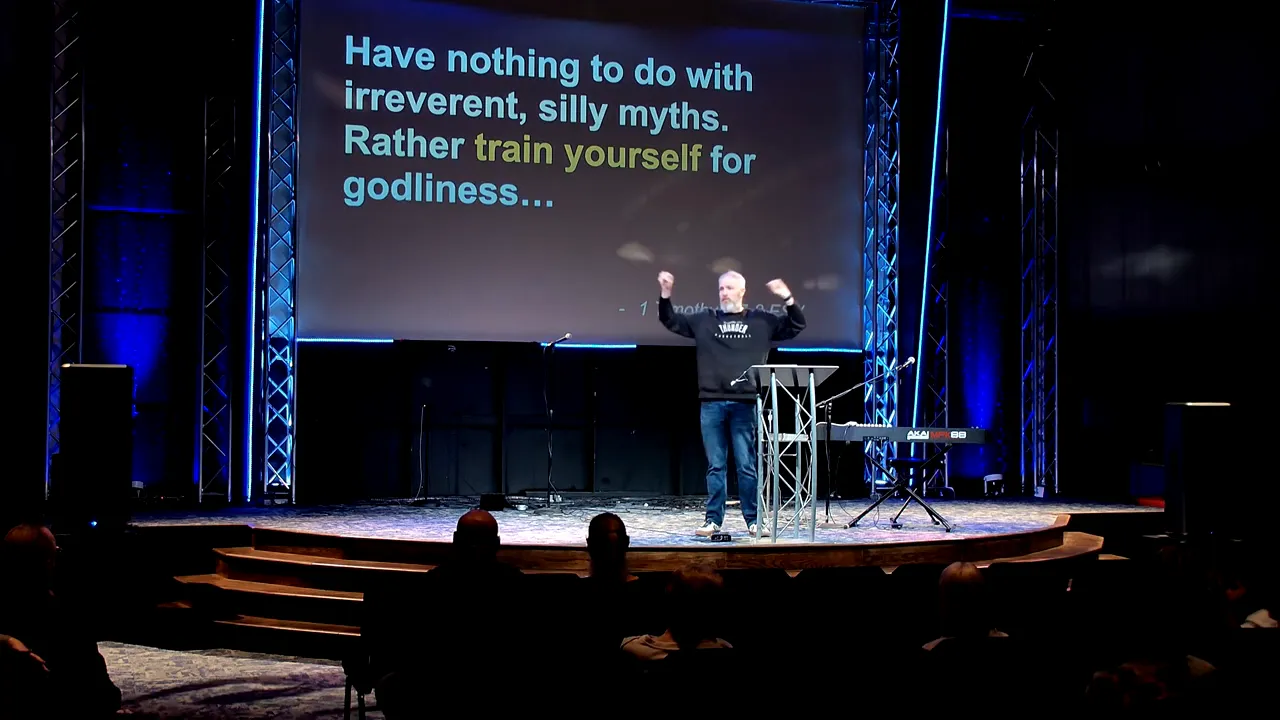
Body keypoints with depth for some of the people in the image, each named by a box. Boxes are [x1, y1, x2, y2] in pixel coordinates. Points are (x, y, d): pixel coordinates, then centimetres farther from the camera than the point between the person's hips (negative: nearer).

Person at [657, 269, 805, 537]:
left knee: (747, 466, 1)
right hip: (712, 403, 1)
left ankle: (753, 521, 8)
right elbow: (671, 321, 14)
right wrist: (665, 294, -1)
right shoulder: (704, 320, 11)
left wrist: (787, 298, -3)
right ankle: (713, 520, 10)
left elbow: (796, 326, 12)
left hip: (745, 404, -1)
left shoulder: (762, 321, 9)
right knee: (715, 466, 5)